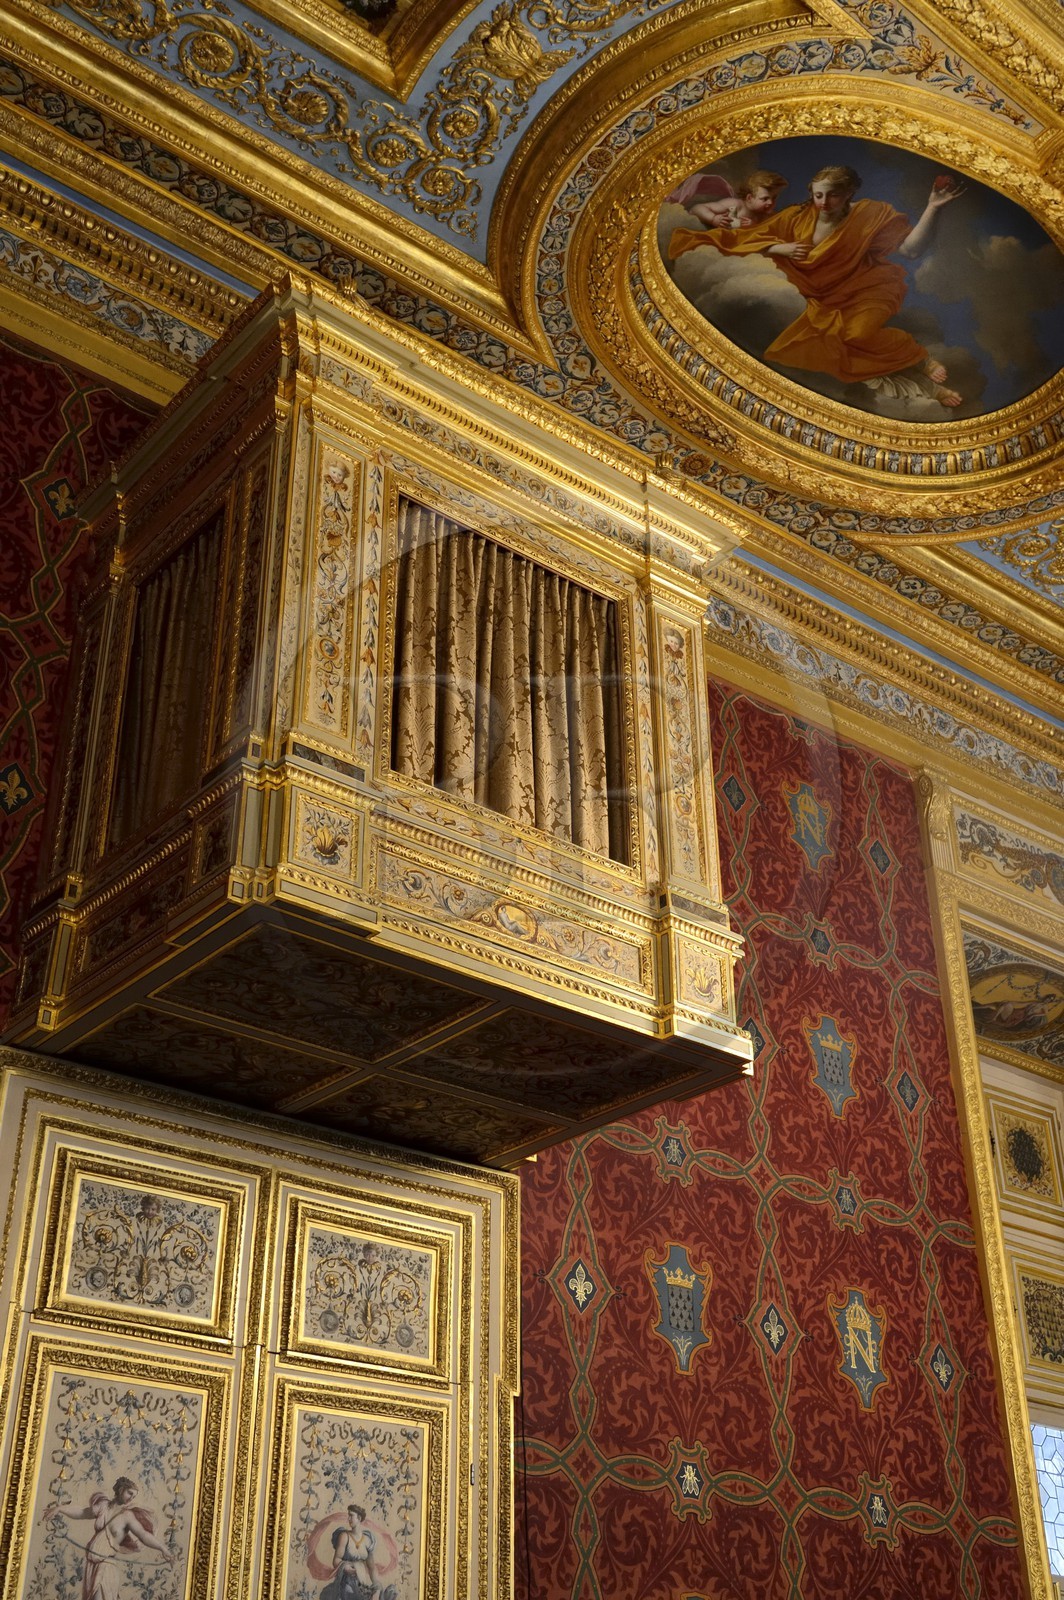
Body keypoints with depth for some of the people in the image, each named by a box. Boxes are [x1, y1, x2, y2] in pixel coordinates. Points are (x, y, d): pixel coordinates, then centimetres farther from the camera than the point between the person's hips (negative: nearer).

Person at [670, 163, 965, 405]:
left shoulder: (871, 214, -7)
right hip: (827, 299, 4)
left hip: (867, 290, -4)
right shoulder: (798, 217, 1)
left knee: (858, 332, -37)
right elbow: (748, 237, 6)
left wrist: (932, 209, -26)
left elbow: (911, 248, -14)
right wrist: (780, 248, -12)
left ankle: (923, 361, -13)